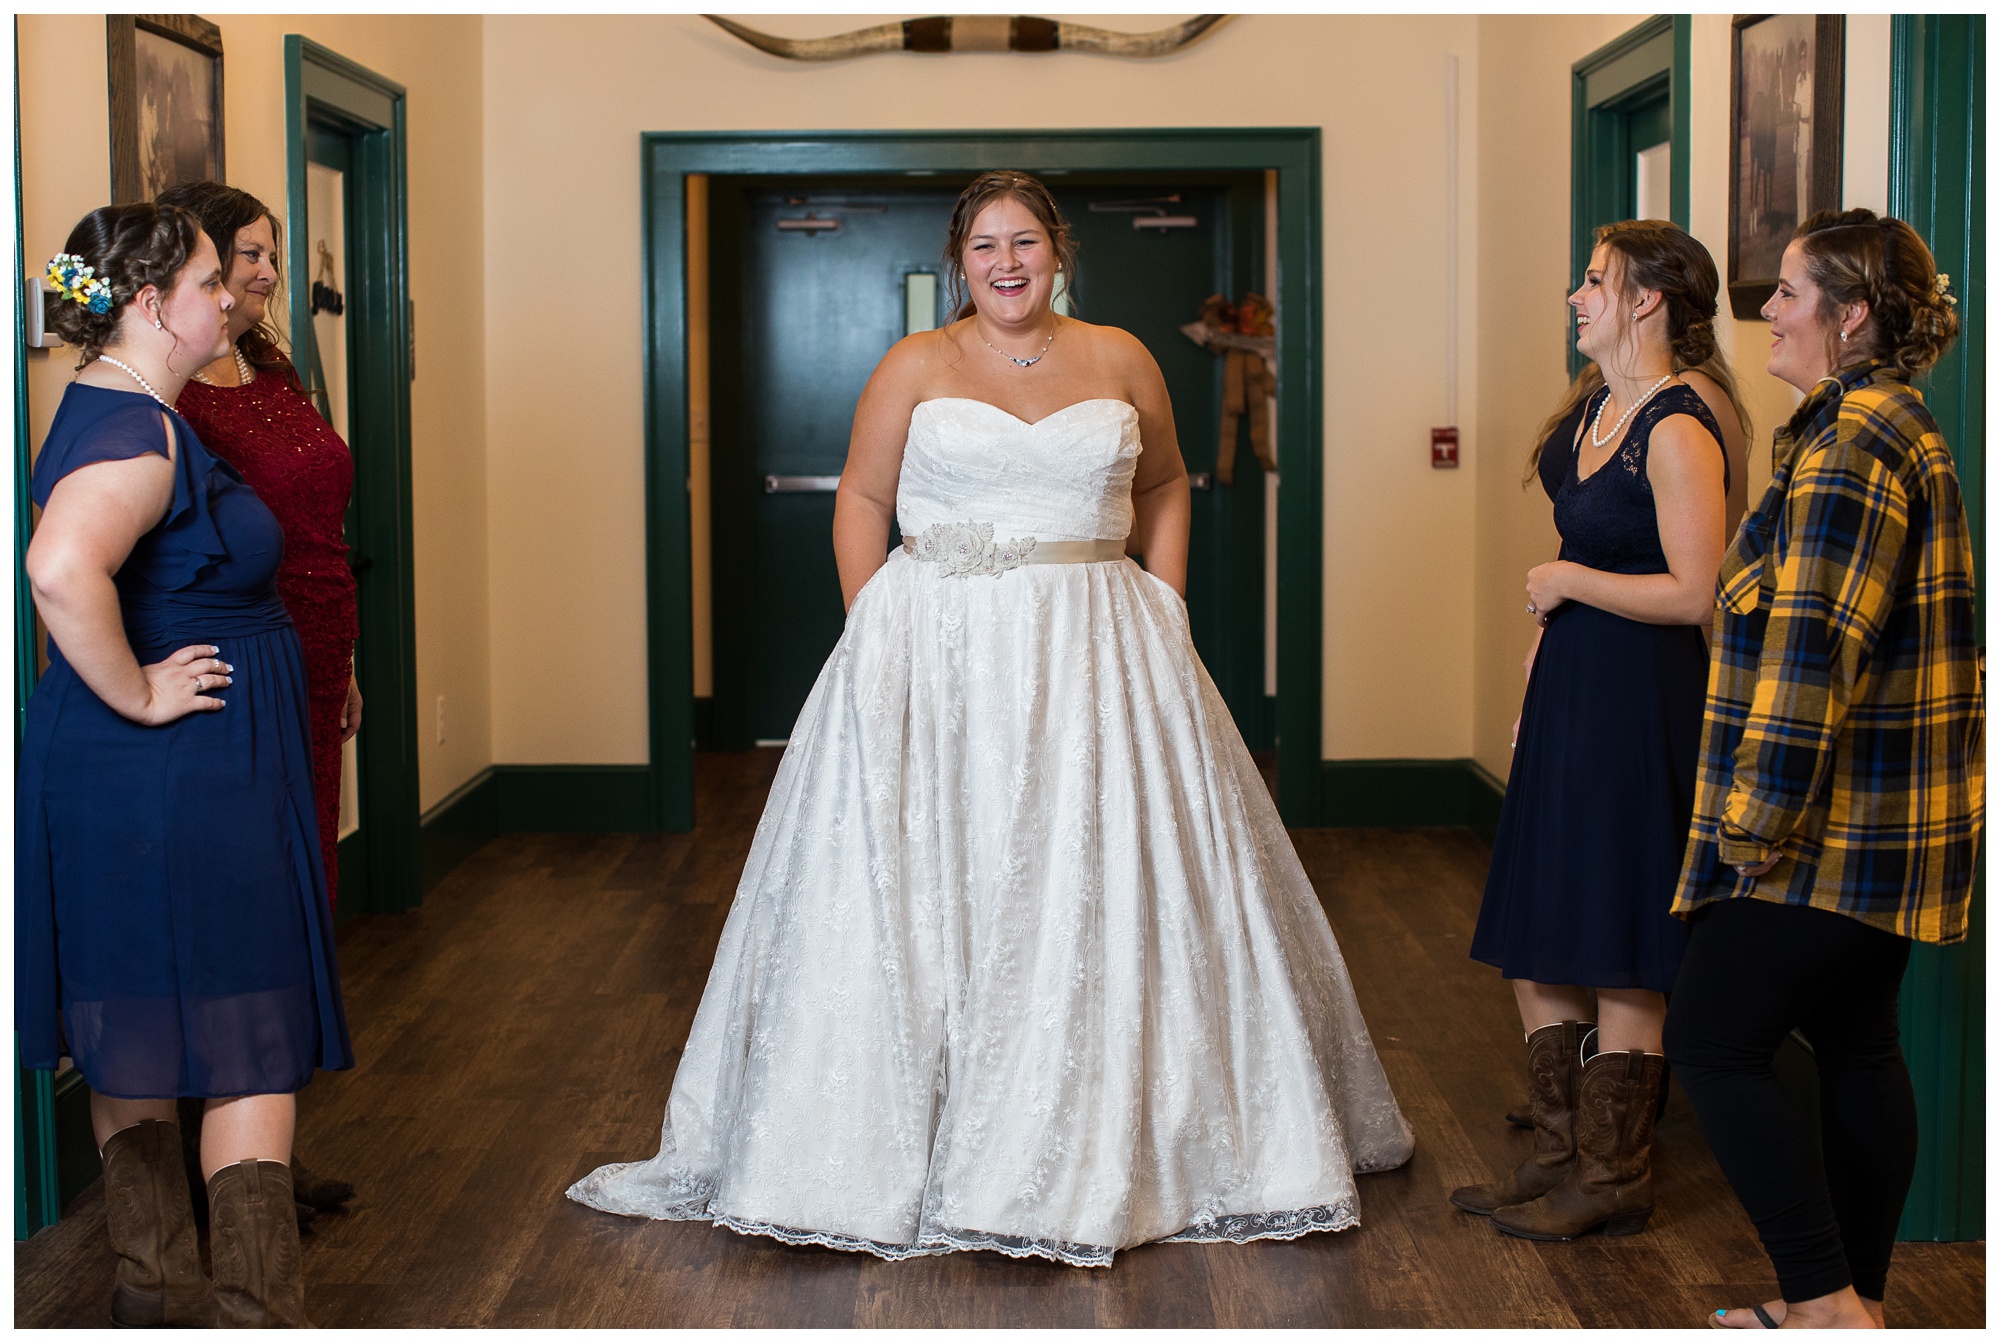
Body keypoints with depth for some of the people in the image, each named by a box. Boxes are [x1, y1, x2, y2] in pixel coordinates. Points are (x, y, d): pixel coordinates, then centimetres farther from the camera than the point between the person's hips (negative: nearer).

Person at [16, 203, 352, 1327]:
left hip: (127, 774, 10)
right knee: (252, 1046, -3)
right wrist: (138, 695, -27)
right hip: (183, 773, -10)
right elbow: (62, 568, -40)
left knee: (139, 1039, 16)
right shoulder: (134, 432, -21)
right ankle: (260, 1310, 0)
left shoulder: (126, 413, 13)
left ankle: (158, 1287, 27)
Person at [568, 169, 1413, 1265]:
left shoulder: (1119, 362, 8)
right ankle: (911, 1135, 10)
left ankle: (1104, 1143, 16)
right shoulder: (915, 368, 4)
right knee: (925, 893, 0)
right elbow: (862, 501, 5)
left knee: (1102, 890, 3)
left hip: (1095, 659, 2)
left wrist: (1164, 607, 7)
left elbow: (1164, 487, 18)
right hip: (940, 652, -1)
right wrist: (873, 641, -4)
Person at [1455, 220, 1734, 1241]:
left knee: (1618, 956, -1)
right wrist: (1533, 692, 17)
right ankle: (1560, 1154, 24)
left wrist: (1564, 582, -12)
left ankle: (1614, 1179, 10)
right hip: (1570, 689, 9)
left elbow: (1693, 593, -22)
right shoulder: (1594, 411, 11)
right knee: (1535, 946, 13)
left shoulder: (1678, 430, -16)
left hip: (1640, 698, -9)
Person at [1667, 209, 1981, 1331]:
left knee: (1714, 1046, -4)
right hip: (1894, 823, 10)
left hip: (1834, 828, -10)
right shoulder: (1903, 429, 16)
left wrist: (1757, 820, -20)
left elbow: (1812, 650, -24)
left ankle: (1827, 1302, -1)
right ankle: (1856, 1302, 23)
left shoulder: (1849, 449, -19)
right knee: (1857, 1044, 14)